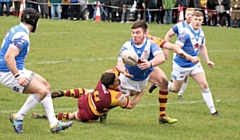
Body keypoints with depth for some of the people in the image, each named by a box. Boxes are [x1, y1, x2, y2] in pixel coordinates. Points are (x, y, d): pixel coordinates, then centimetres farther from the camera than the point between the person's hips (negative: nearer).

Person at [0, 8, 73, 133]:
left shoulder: (15, 30, 12)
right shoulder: (22, 36, -20)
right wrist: (17, 76, -31)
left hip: (17, 71, 11)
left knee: (46, 85, 10)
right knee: (41, 91, -17)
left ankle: (54, 123, 8)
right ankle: (18, 118, -2)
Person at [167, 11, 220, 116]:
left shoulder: (201, 33, 1)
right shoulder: (186, 32, -24)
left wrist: (207, 61, 13)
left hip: (195, 64, 6)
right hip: (181, 65, -6)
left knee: (204, 85, -6)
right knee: (175, 89, 10)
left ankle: (213, 111, -1)